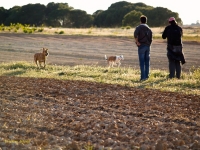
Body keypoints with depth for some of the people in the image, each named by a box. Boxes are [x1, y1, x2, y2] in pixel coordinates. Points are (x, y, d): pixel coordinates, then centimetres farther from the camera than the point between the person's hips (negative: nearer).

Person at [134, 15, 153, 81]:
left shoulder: (139, 27, -4)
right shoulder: (149, 28, 14)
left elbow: (135, 35, -23)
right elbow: (151, 39, 14)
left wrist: (137, 42, -13)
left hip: (141, 46, -5)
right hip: (148, 46, 5)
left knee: (142, 62, -5)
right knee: (147, 62, 10)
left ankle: (143, 77, -7)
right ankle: (147, 76, 11)